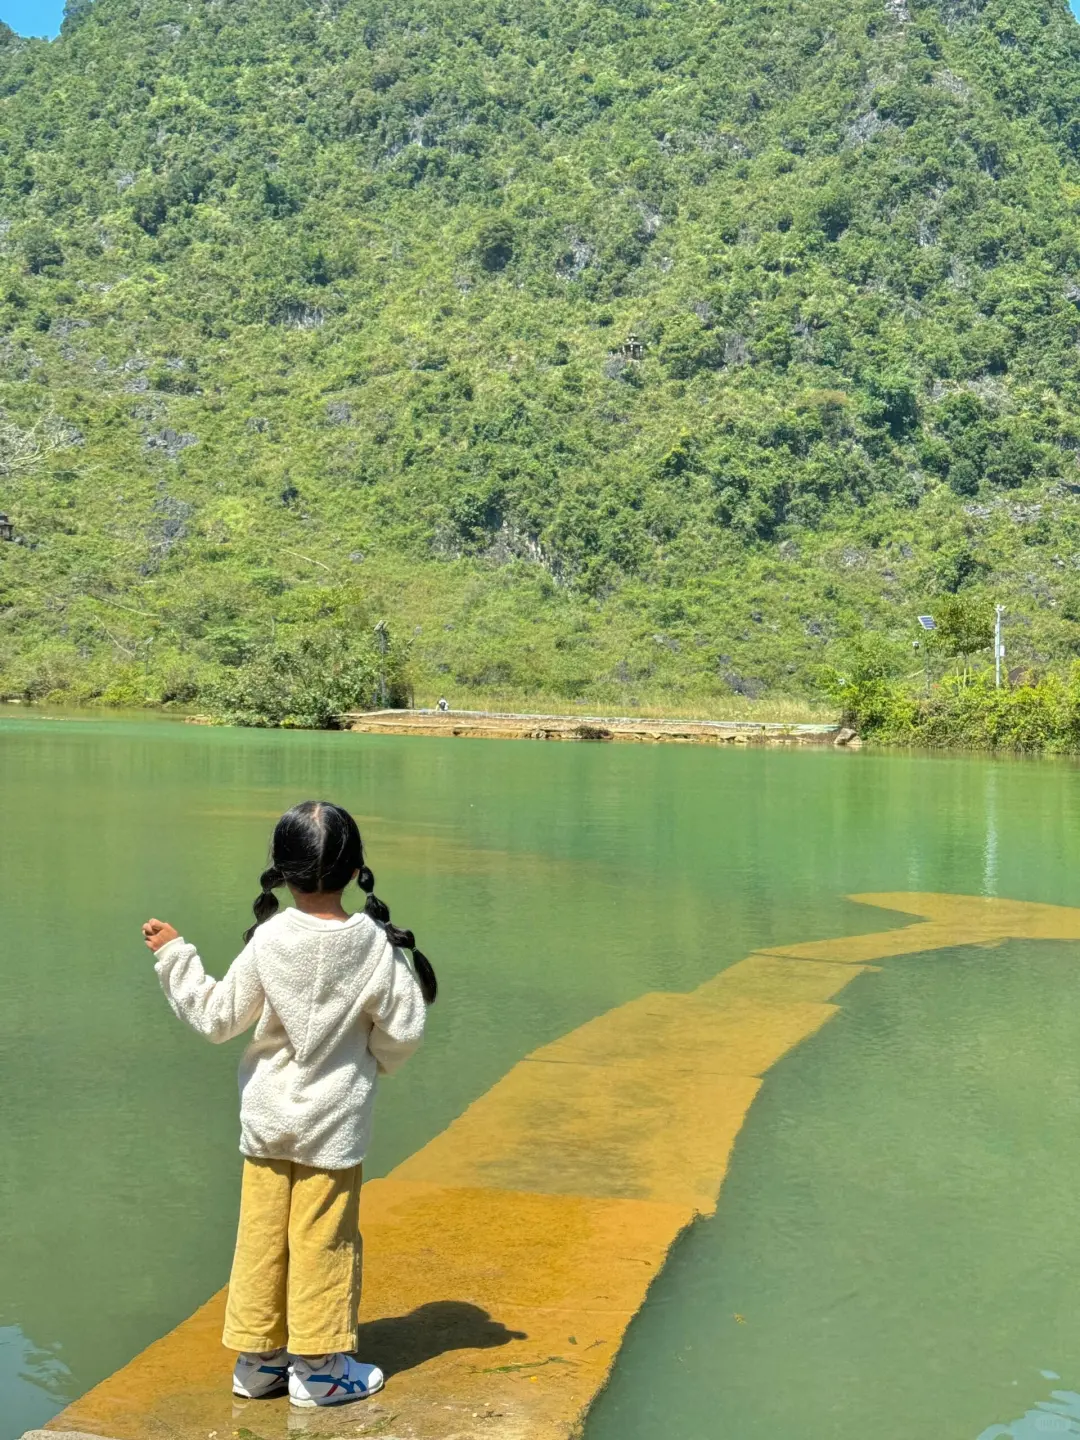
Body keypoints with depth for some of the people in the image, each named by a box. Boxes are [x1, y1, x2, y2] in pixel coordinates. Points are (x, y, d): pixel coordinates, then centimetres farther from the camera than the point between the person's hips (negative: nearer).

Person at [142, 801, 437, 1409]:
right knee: (323, 1242, 8)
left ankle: (258, 1360, 25)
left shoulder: (268, 942, -12)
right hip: (336, 1122, -2)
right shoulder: (377, 946, -14)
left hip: (268, 1118, 2)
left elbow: (219, 1017, -3)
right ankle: (319, 1369, 18)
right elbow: (402, 1032, -8)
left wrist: (175, 955, 7)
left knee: (261, 1237, 12)